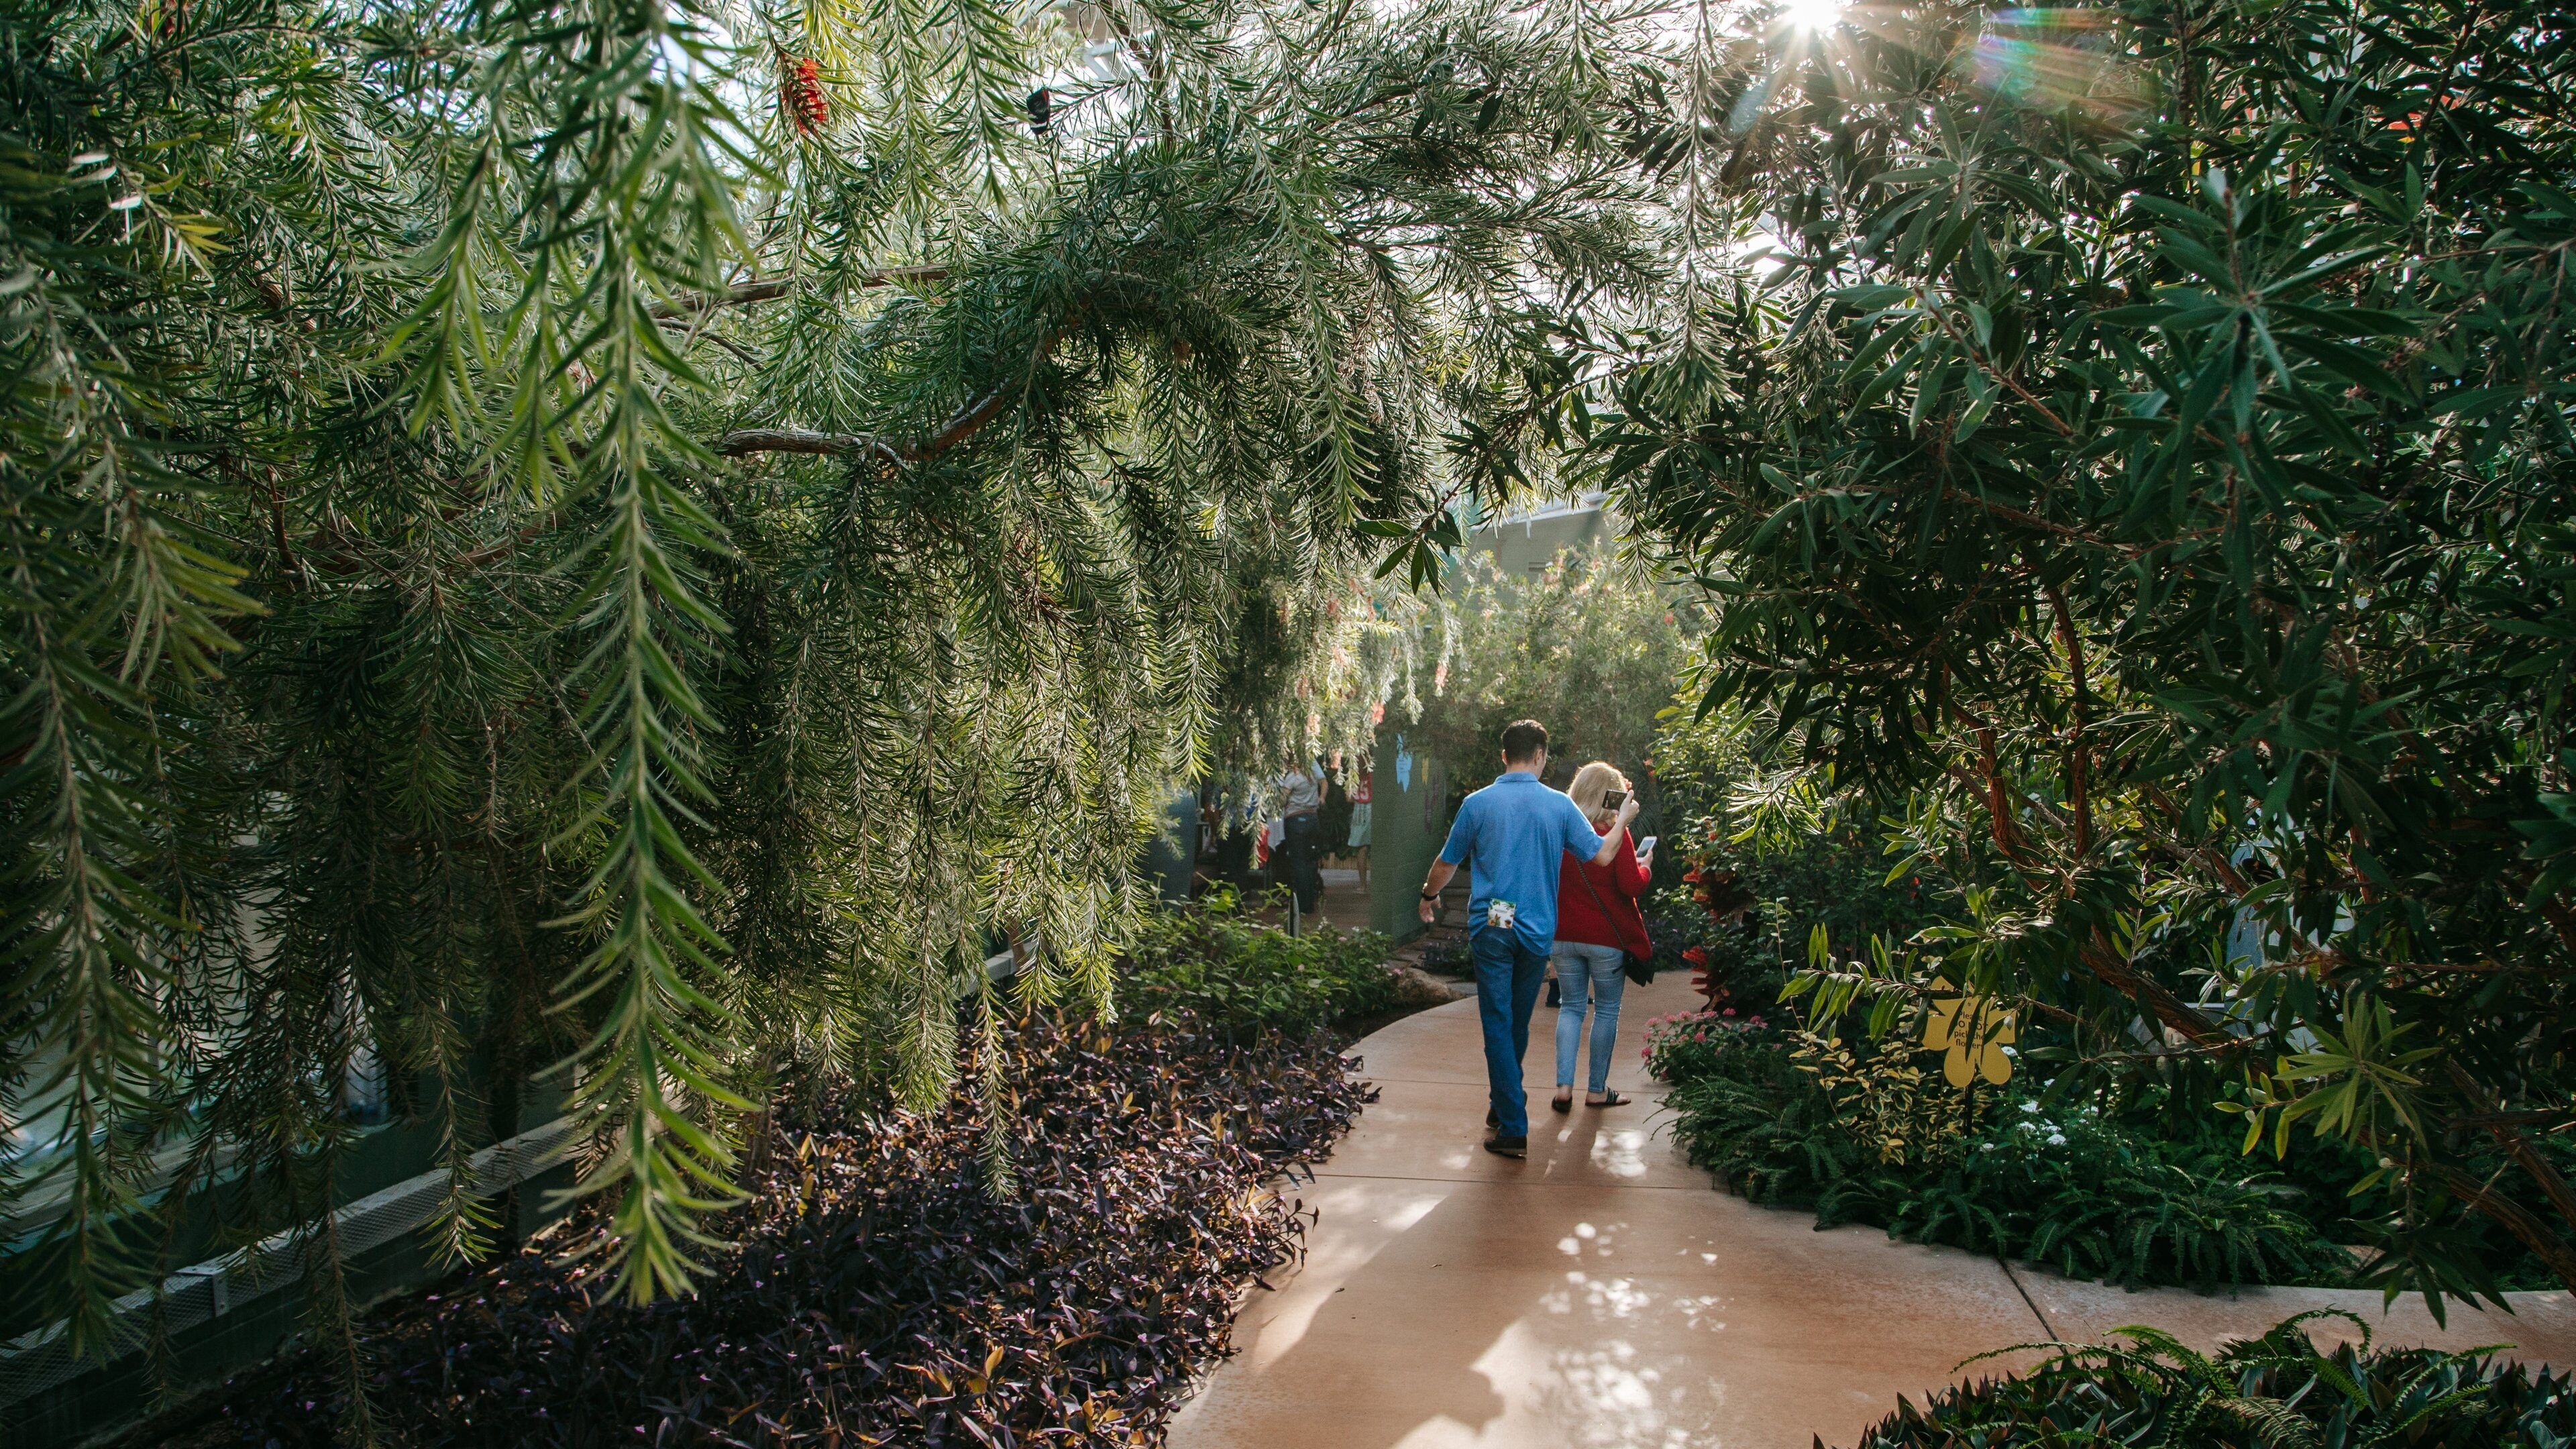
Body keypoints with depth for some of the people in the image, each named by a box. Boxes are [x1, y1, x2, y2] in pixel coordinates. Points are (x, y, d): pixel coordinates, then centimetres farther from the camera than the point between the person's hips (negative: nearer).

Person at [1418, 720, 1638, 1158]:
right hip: (1537, 930, 2)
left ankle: (1513, 1129, -3)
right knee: (1518, 1023, 18)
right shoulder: (1560, 805, -3)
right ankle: (1503, 1104, 34)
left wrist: (1429, 896, 24)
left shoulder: (1478, 803, -5)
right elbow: (1602, 855, 2)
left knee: (1498, 1025, 1)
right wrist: (1623, 820, 21)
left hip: (1490, 928, -2)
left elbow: (1447, 864, 4)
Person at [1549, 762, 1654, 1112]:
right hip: (1607, 937, -4)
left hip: (1564, 935, 4)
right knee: (1607, 1011, 10)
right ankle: (1597, 1090, 16)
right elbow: (1632, 886, -13)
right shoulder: (1615, 833, -11)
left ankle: (1564, 1086, 1)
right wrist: (1645, 866, 5)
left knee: (1571, 1008, 12)